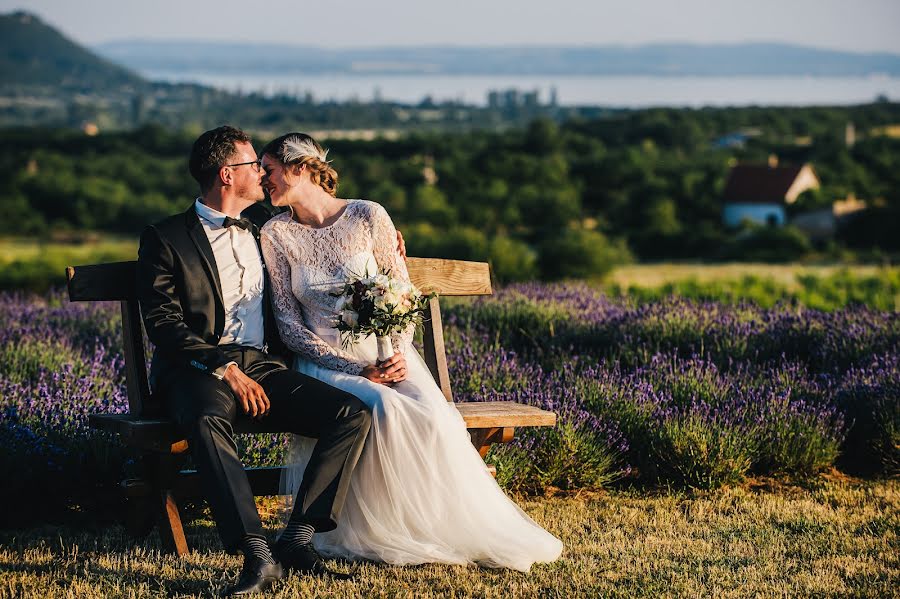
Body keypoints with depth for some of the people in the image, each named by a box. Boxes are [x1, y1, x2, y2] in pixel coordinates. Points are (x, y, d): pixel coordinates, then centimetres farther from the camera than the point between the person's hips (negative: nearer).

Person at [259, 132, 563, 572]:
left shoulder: (368, 217, 0)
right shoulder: (276, 235, 1)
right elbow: (288, 323, -2)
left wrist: (398, 353, -14)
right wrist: (355, 369, -13)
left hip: (387, 355, 1)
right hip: (326, 365, -1)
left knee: (433, 417, -29)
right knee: (384, 411, -34)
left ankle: (471, 530, -13)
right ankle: (399, 532, -18)